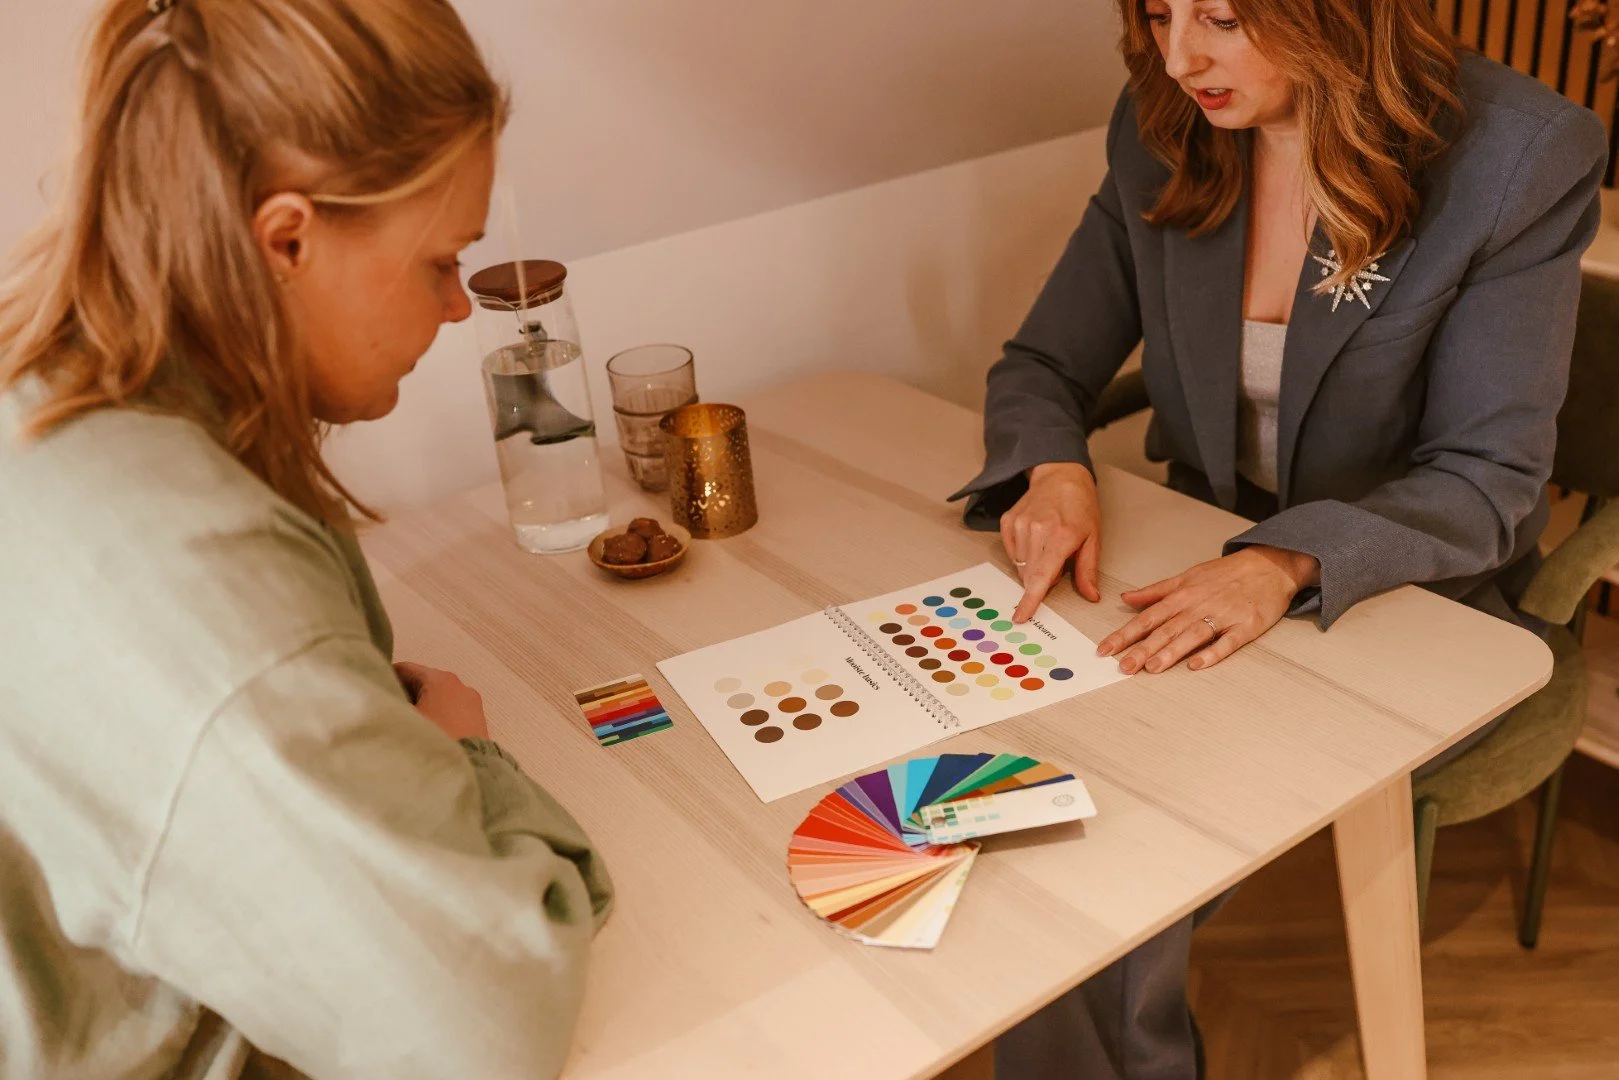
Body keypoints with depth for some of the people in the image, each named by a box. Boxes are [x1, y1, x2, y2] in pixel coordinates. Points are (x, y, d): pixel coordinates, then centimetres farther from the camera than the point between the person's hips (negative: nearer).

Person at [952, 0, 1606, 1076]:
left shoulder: (1523, 156, -15)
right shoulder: (1162, 134, -3)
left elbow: (1486, 480, -16)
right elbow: (1039, 370, 3)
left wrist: (1288, 563, -33)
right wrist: (1053, 470, -20)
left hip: (1407, 597, -4)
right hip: (1202, 568, 4)